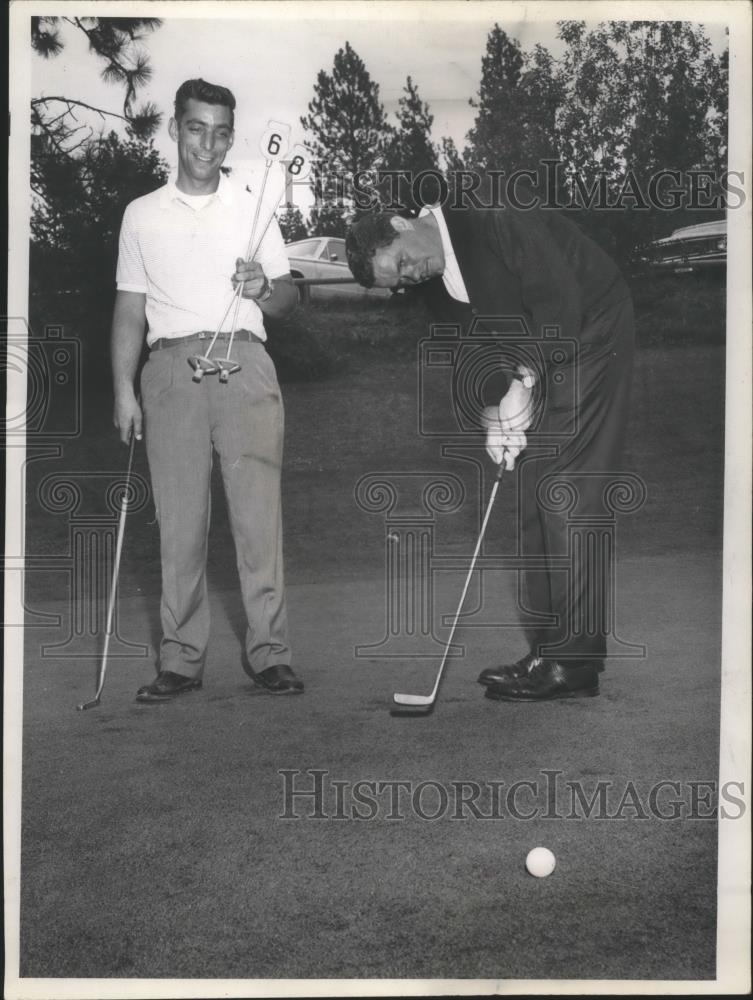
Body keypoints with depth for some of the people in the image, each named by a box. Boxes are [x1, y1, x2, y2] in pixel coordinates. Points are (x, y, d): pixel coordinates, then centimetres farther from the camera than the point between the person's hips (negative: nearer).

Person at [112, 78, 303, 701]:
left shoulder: (253, 207, 15)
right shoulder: (143, 215, 15)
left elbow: (288, 297, 13)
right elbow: (130, 309, 14)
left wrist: (263, 288, -10)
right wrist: (124, 390, 4)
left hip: (242, 365, 0)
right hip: (171, 367, 1)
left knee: (259, 511, -6)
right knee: (179, 517, -1)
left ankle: (269, 652, -1)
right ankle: (181, 659, 6)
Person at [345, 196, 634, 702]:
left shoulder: (497, 224, -21)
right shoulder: (436, 284, 4)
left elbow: (560, 304, -25)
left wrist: (522, 383, -23)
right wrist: (494, 414, -11)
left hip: (588, 336, -9)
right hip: (537, 364, 9)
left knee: (564, 496, -13)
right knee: (534, 503, 7)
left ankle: (572, 662, -9)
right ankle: (549, 649, 15)